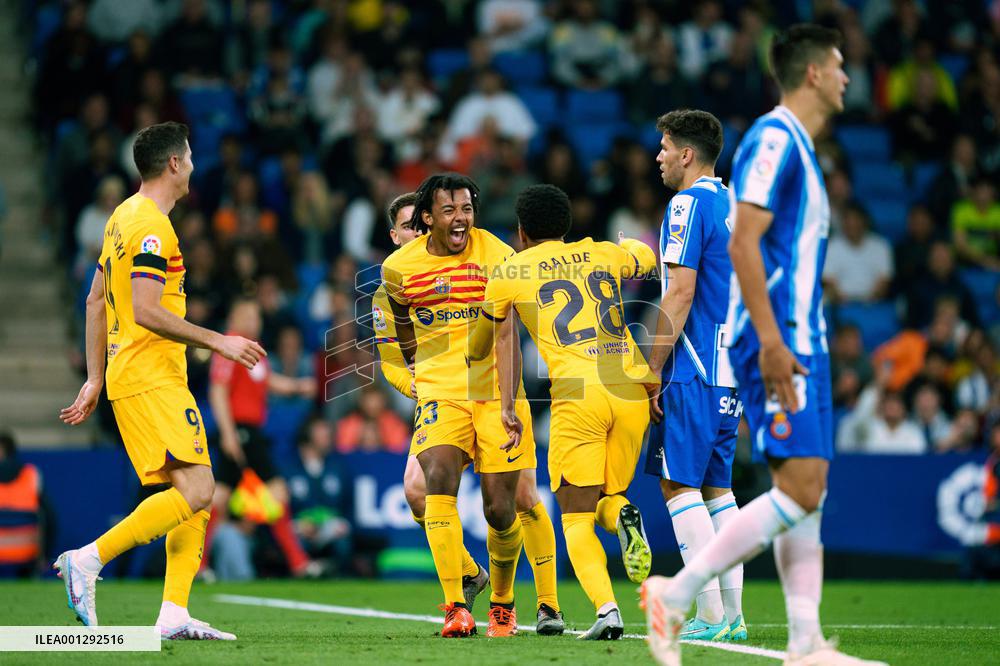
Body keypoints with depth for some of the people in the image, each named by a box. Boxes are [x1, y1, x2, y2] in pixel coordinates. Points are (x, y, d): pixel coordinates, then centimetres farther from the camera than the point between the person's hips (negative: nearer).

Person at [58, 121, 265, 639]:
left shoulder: (125, 217, 18)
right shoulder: (152, 227, -12)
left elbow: (95, 301, 22)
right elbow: (146, 312, -21)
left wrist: (94, 379, 23)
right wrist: (218, 341, -17)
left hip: (129, 377, 10)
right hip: (151, 378, -10)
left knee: (198, 496, 5)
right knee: (195, 490, -18)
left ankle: (174, 615, -4)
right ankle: (88, 560, -18)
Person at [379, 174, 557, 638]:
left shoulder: (497, 256, -7)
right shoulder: (399, 267, 0)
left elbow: (506, 335, -12)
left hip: (493, 391, -1)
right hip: (440, 392, 1)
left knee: (501, 508, -1)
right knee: (437, 477, -25)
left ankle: (502, 601, 27)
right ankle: (455, 606, -23)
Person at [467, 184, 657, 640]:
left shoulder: (508, 274, 12)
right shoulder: (606, 256, 18)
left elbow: (480, 348, 26)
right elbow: (648, 257, 42)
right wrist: (630, 244, 63)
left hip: (577, 395, -3)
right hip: (632, 389, 3)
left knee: (576, 519, 3)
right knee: (606, 500, 21)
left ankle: (606, 608, -22)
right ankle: (622, 517, -17)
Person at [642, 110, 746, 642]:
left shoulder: (689, 204, -11)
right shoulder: (735, 207, 16)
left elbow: (681, 292, -16)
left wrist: (653, 370, -12)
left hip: (694, 372, -9)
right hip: (731, 370, 9)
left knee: (679, 484, -7)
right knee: (716, 486, 12)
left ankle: (710, 614, -12)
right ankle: (732, 614, 9)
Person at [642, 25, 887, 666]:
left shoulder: (799, 148, 20)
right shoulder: (773, 138, -10)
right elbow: (742, 242, -18)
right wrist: (771, 341, -23)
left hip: (800, 342, 10)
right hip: (777, 342, -10)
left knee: (808, 492, 5)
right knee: (801, 488, -15)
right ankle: (675, 594, -10)